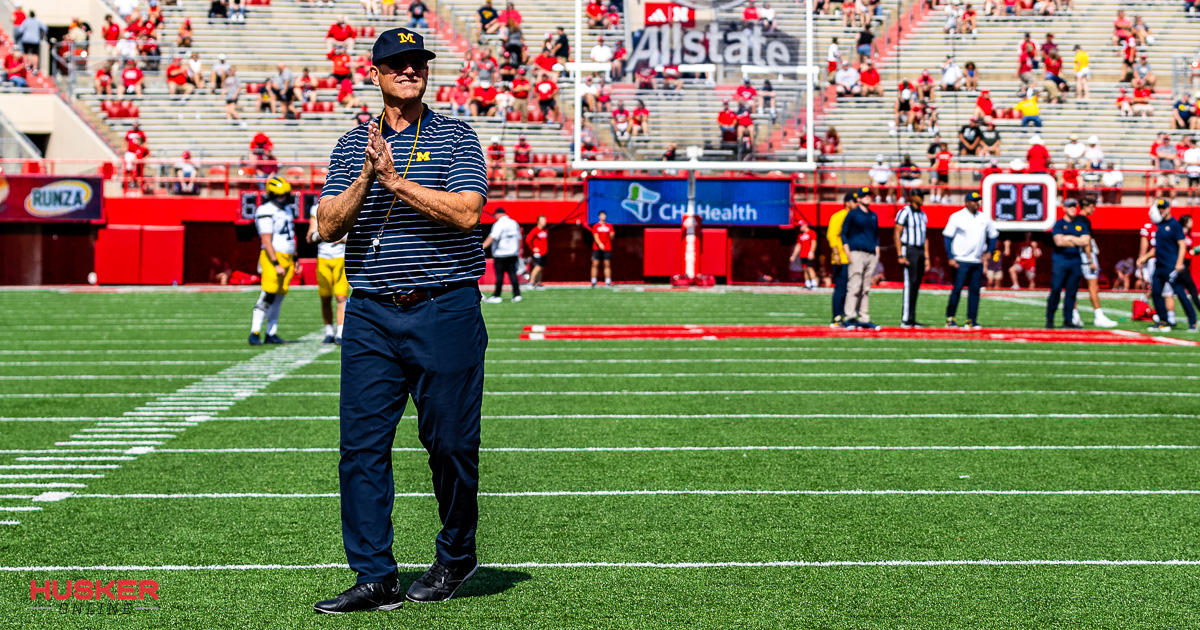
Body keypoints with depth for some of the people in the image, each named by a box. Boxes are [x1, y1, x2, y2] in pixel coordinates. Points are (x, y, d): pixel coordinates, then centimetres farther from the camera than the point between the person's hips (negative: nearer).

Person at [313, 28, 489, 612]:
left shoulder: (455, 137, 5)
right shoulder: (353, 145, 13)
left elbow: (466, 212, -11)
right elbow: (329, 225, 3)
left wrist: (395, 179, -13)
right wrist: (367, 176, -12)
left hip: (445, 311, -2)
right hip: (370, 316, 3)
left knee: (451, 442, 2)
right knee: (361, 445, -3)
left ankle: (456, 557, 23)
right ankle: (375, 579, 2)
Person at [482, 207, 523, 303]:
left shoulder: (499, 224, -10)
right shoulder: (514, 223, 13)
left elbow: (492, 238, -18)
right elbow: (519, 238, 19)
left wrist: (481, 247, -20)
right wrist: (518, 251, 28)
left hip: (500, 254, -6)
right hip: (513, 254, 6)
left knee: (499, 274, -3)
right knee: (512, 273, 6)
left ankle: (497, 296, 0)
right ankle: (517, 295, 0)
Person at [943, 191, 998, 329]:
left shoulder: (985, 218, 10)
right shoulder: (957, 217, -2)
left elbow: (993, 235, 20)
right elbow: (947, 237, -2)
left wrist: (988, 252, 9)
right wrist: (950, 257, -9)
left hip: (978, 261, 4)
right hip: (961, 261, -4)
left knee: (975, 290, 1)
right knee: (957, 289, -6)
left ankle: (971, 320, 4)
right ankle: (950, 318, 3)